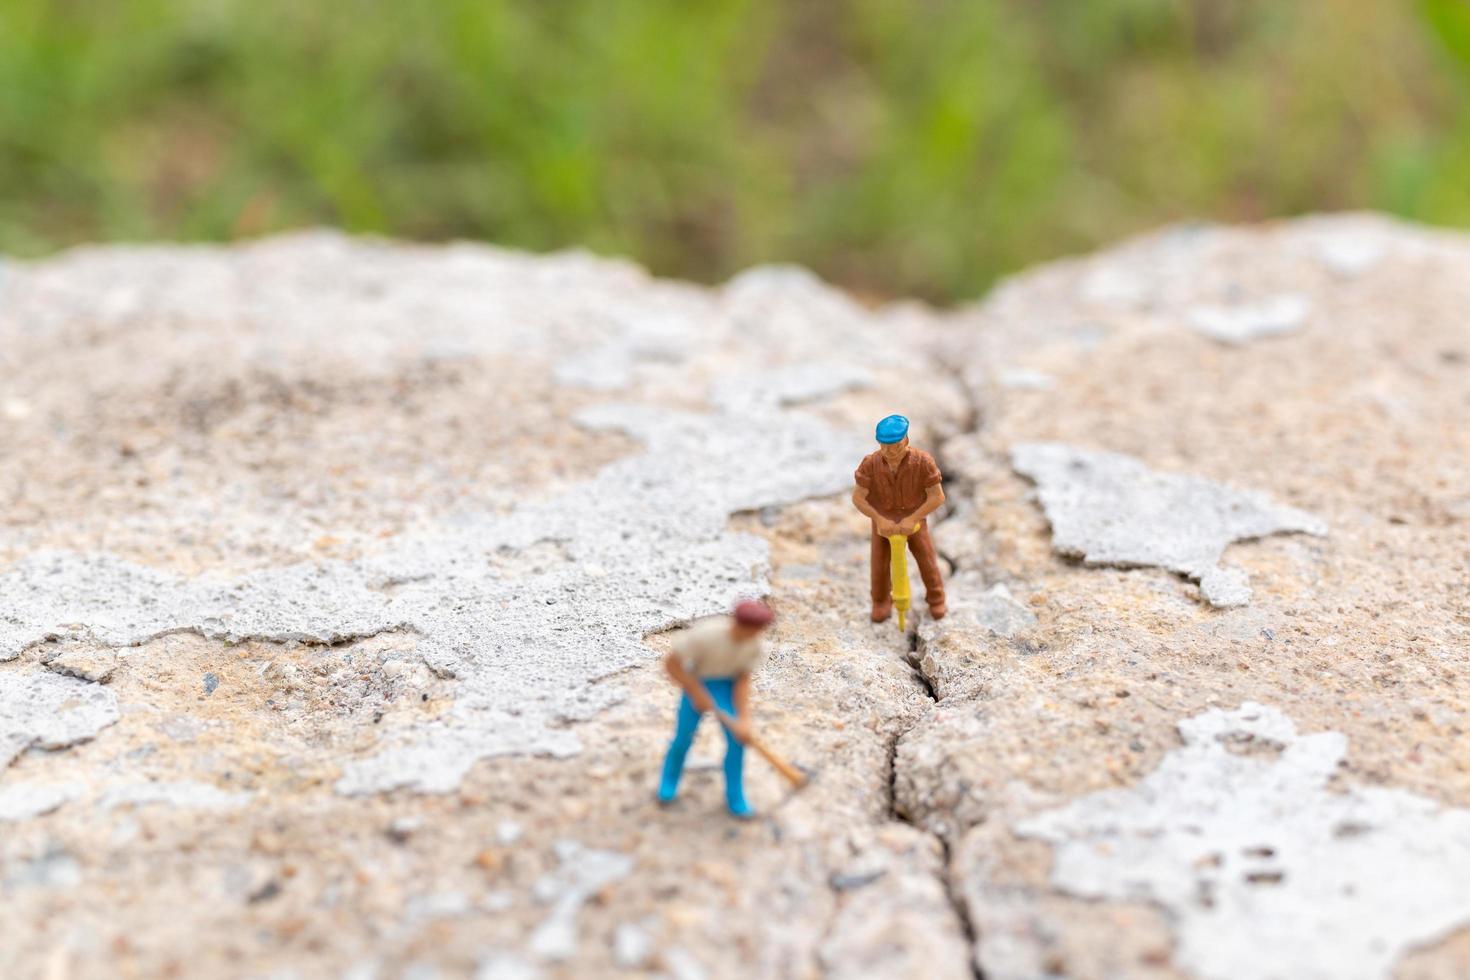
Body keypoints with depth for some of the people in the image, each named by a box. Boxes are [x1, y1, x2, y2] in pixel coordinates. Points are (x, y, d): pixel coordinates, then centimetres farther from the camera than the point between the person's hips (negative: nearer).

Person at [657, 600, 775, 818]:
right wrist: (697, 694, -23)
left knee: (738, 737, -9)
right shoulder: (705, 634, -35)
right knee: (684, 736, -1)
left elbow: (743, 681, -14)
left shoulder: (753, 643, -21)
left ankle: (735, 797, 7)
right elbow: (671, 663, -26)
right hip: (697, 682, -3)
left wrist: (743, 720, -22)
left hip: (726, 684, 3)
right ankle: (669, 781, 29)